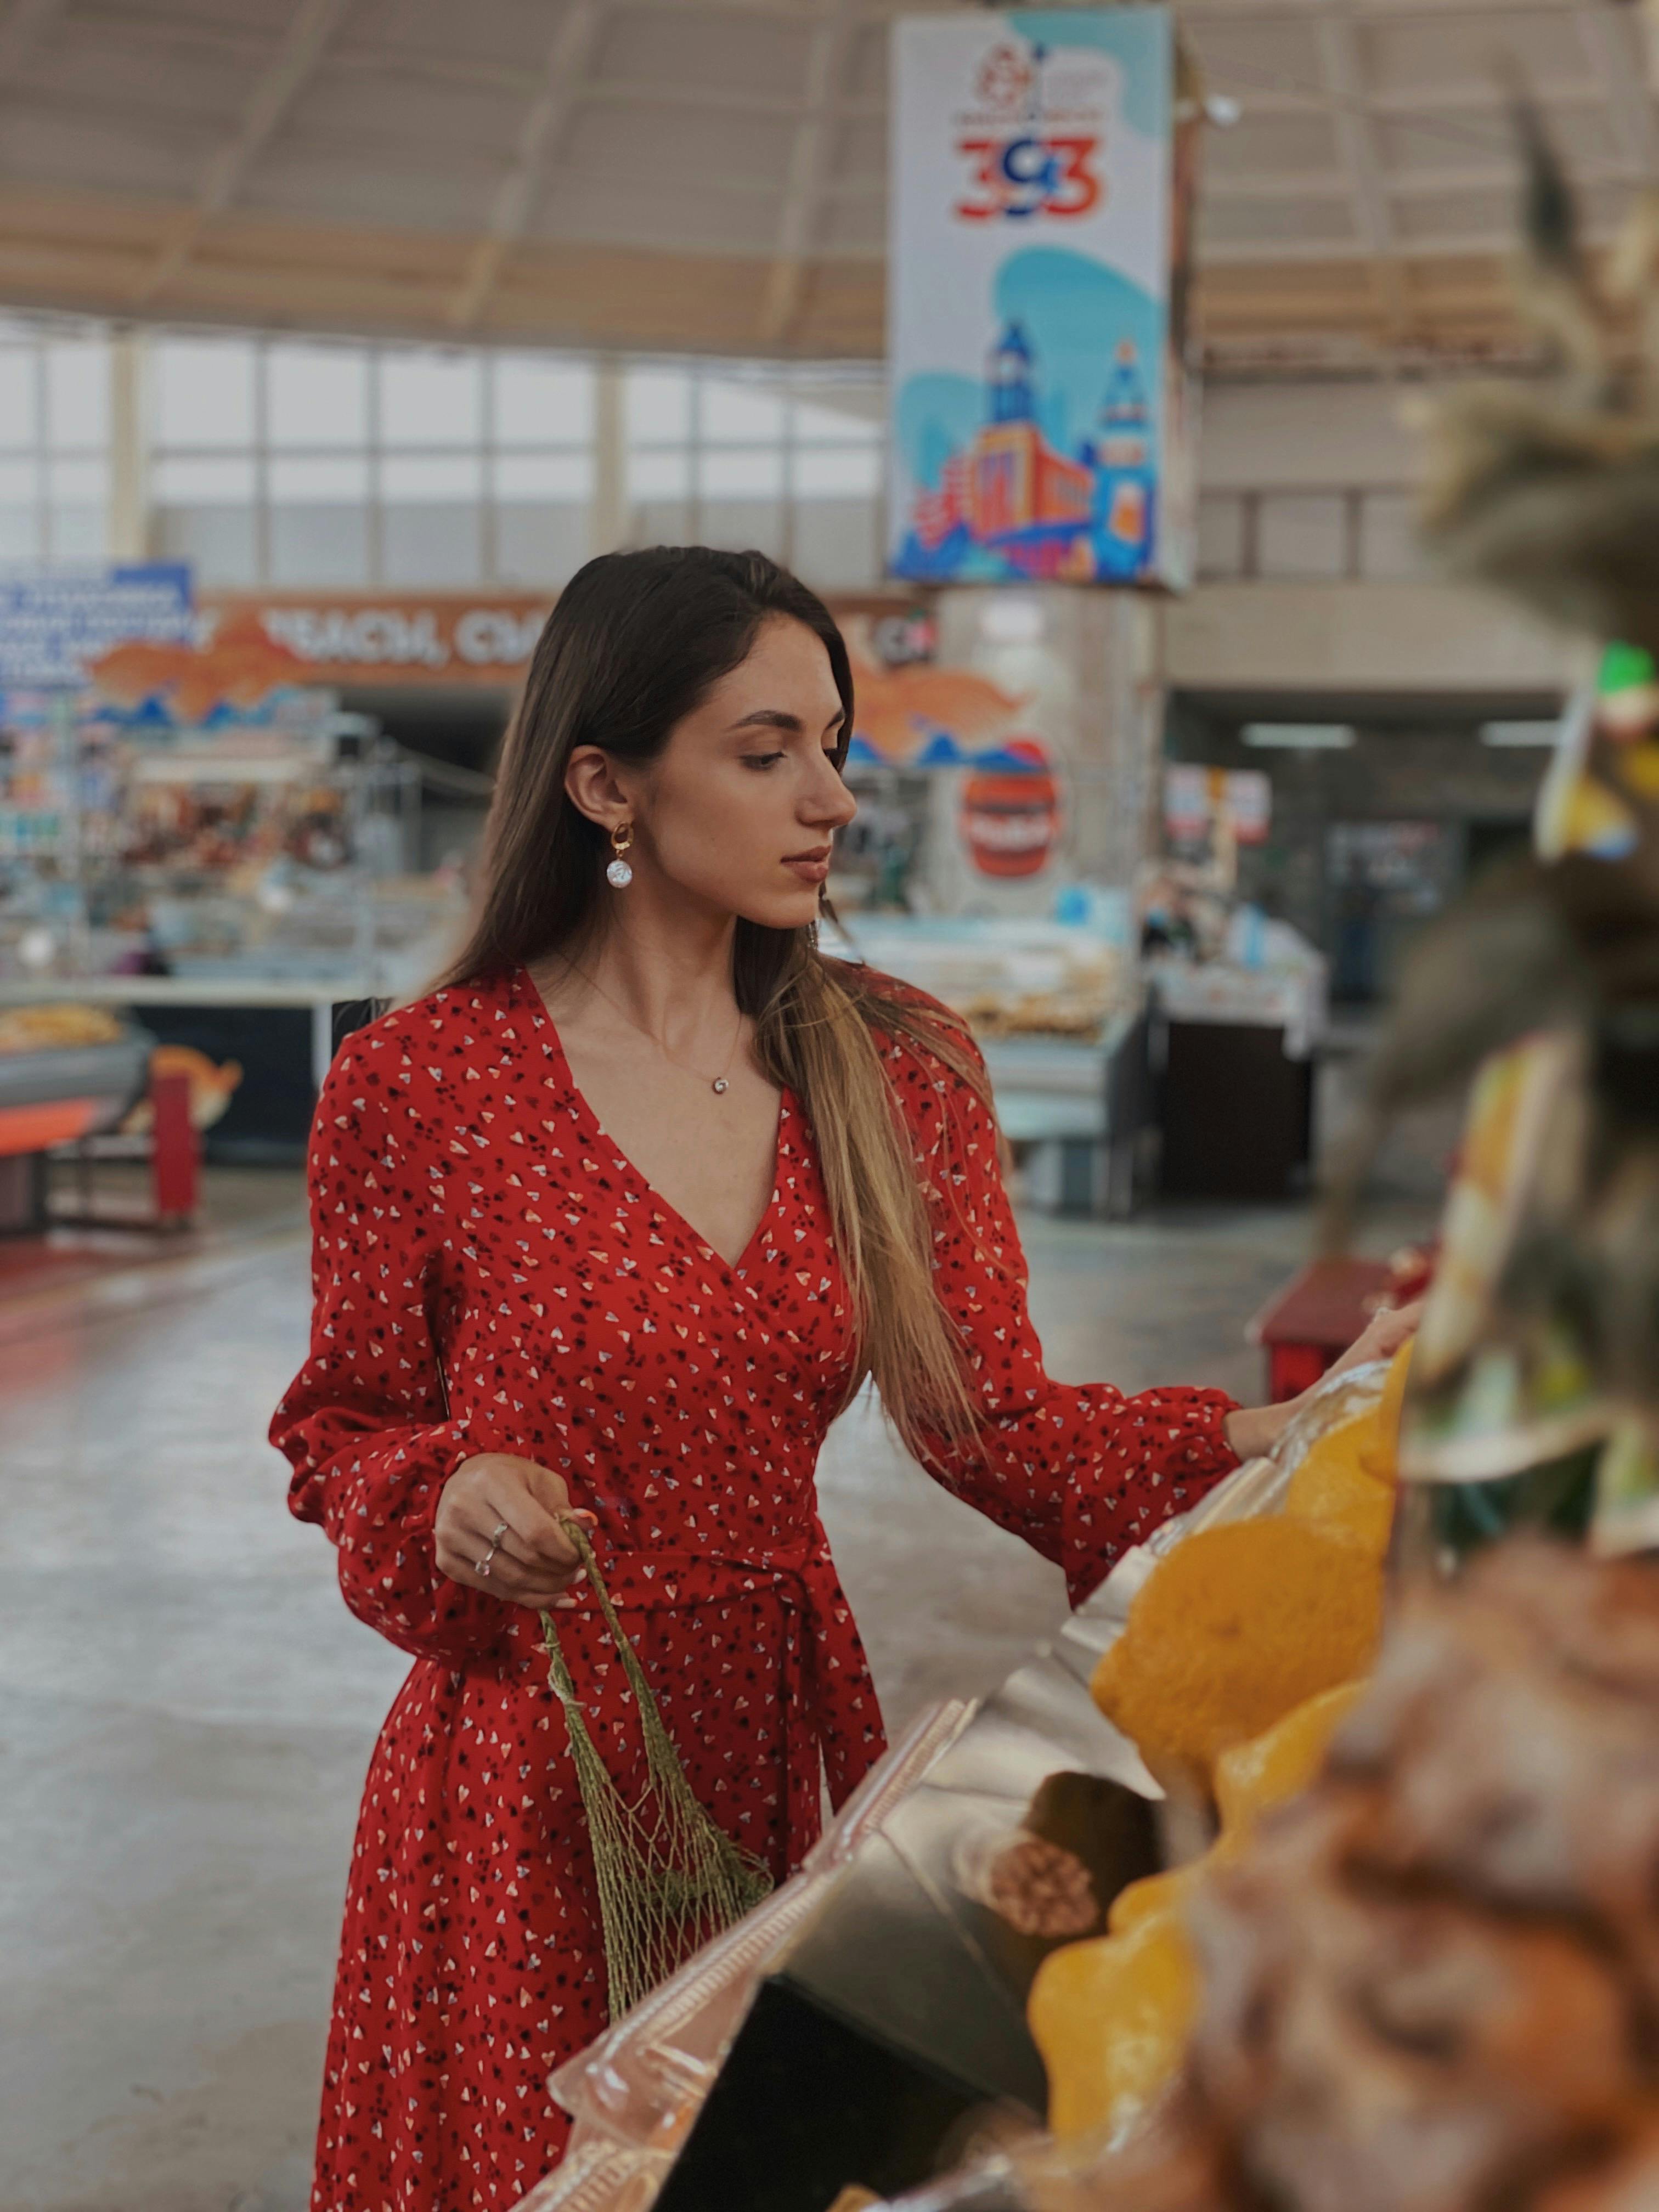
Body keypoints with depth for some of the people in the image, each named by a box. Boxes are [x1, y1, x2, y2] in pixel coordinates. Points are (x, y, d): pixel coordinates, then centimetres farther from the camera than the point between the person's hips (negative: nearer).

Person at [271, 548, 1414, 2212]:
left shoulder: (896, 1068, 0)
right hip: (523, 1756, -3)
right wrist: (451, 1499, -20)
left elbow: (993, 1421, -2)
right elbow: (342, 1433, 1)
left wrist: (1247, 1443, -17)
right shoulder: (416, 1087, -10)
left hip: (787, 1729, 3)